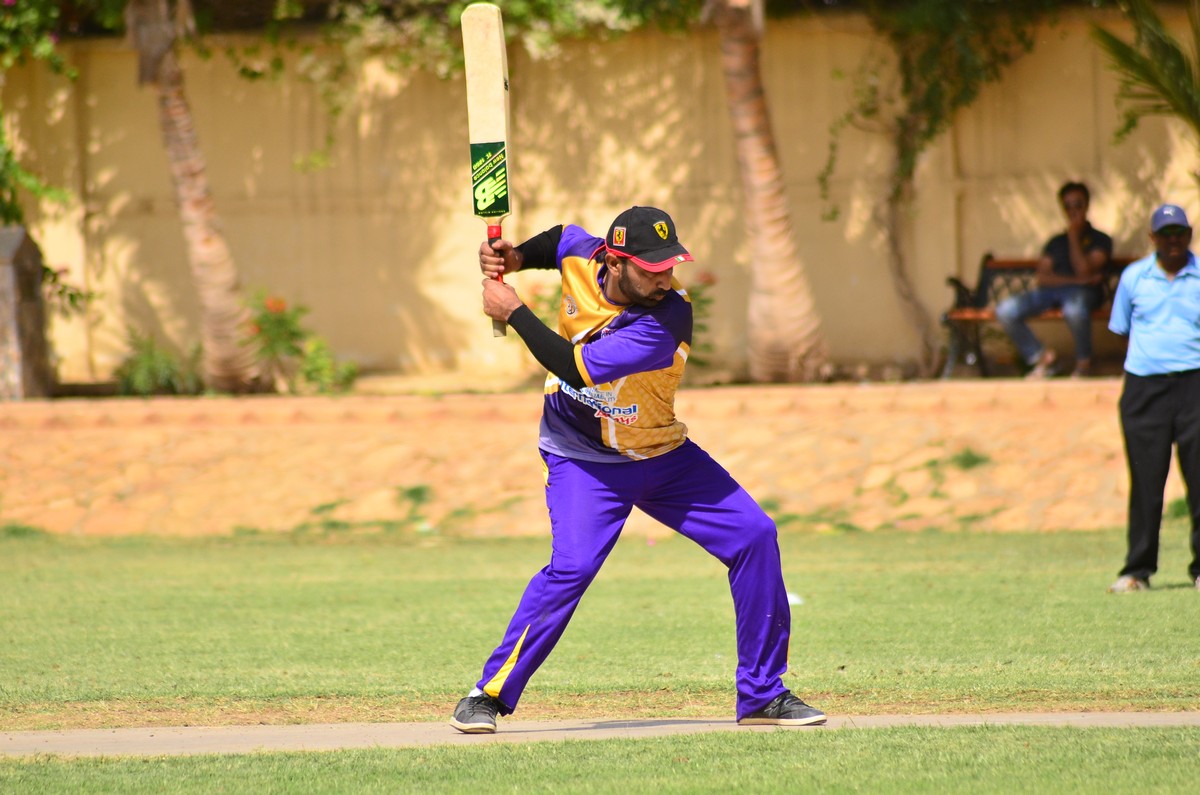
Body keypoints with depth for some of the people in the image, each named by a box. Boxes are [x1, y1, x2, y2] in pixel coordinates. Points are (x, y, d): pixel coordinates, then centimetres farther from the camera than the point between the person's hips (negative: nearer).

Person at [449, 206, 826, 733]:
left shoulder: (668, 319, -28)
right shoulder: (581, 261, -15)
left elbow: (577, 369, -34)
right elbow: (561, 237, 13)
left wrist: (512, 312, -28)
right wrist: (516, 258, -5)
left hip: (662, 457, 0)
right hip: (582, 459, 0)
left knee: (754, 536, -10)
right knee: (573, 565, -24)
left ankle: (762, 695, 4)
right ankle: (489, 695, -13)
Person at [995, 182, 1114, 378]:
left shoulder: (1100, 240, 11)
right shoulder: (1055, 242, 24)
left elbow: (1084, 271, -6)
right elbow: (1043, 278, 9)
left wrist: (1074, 237, 0)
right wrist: (1077, 280, -6)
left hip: (1082, 292, -5)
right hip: (1051, 292, 5)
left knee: (1075, 309, -45)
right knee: (1006, 310, -22)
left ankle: (1083, 362, -16)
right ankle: (1041, 356, -2)